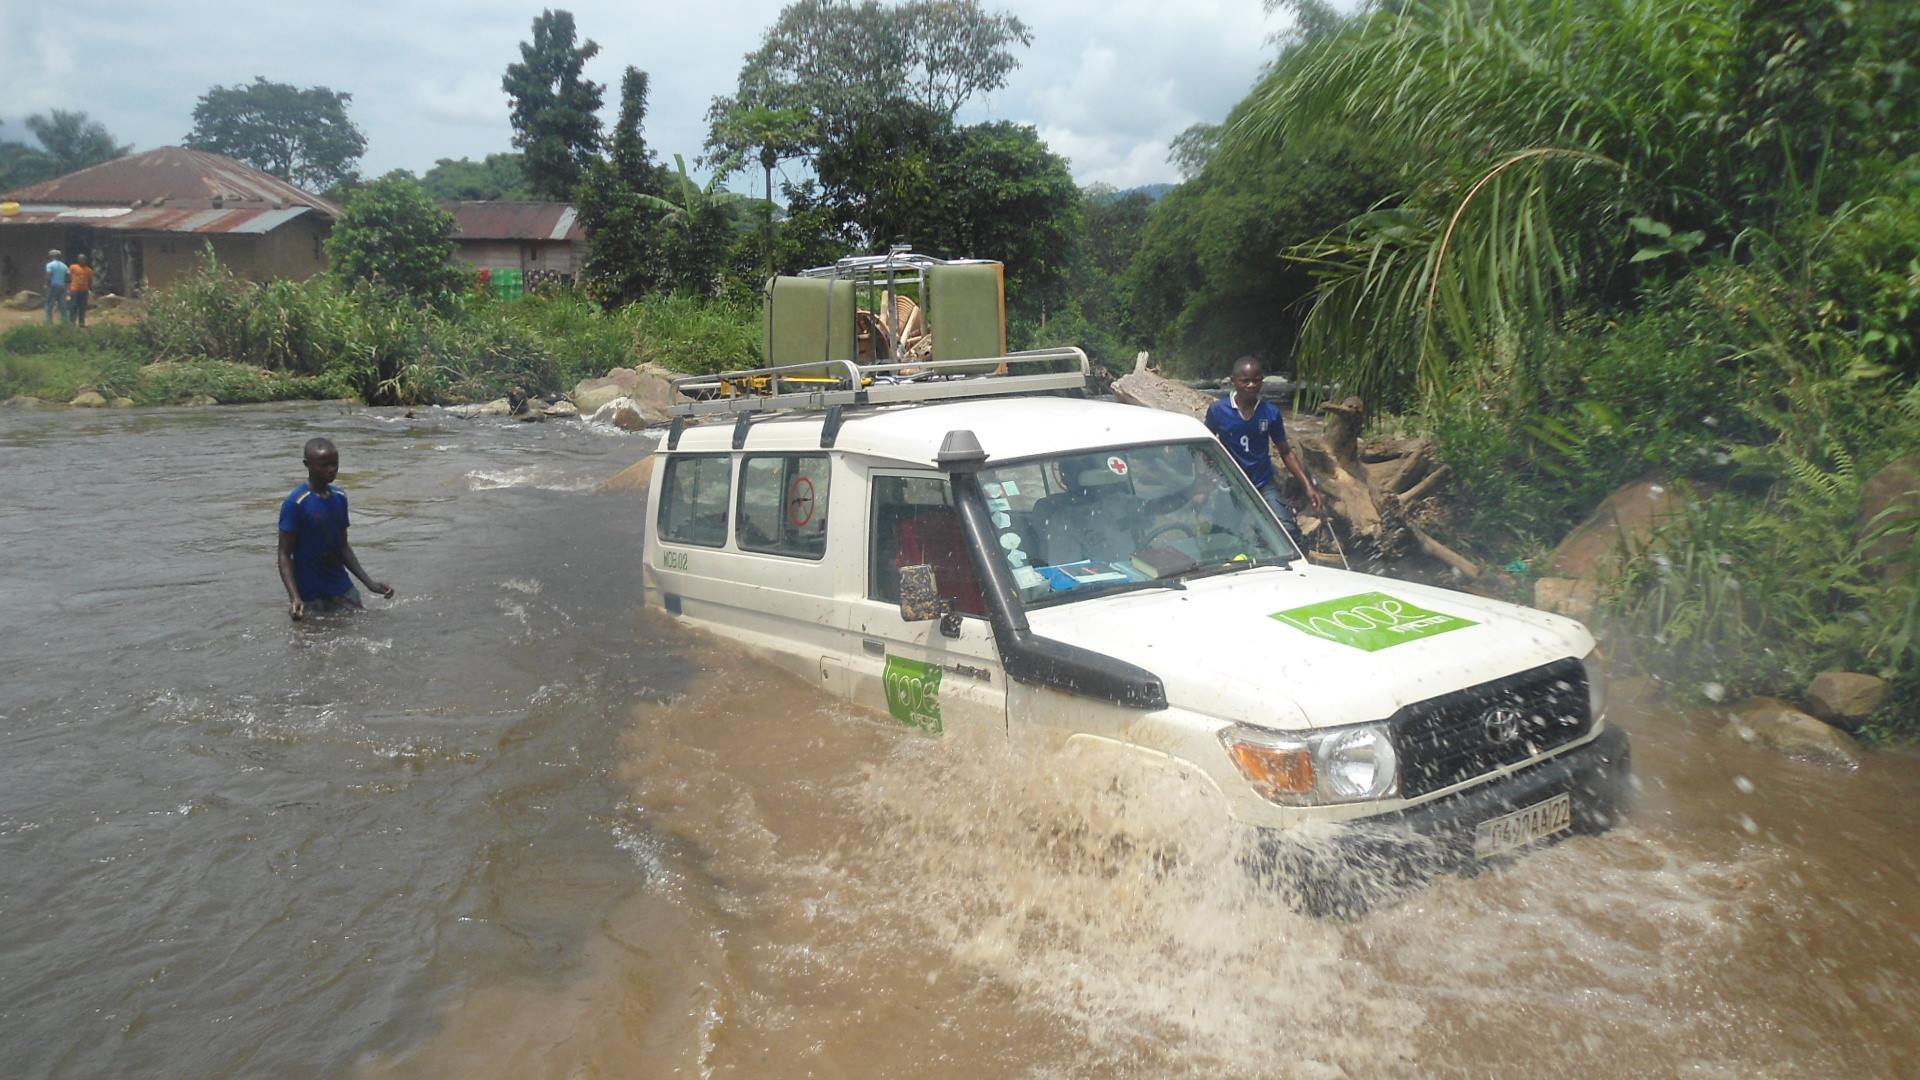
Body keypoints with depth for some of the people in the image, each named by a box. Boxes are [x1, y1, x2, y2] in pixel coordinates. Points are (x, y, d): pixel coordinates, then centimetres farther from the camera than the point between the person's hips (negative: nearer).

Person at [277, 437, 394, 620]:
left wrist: (370, 583, 11)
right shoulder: (295, 504, -13)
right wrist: (295, 598, -25)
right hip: (310, 597, -6)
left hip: (342, 590, 6)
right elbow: (285, 555, -13)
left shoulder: (340, 498, 6)